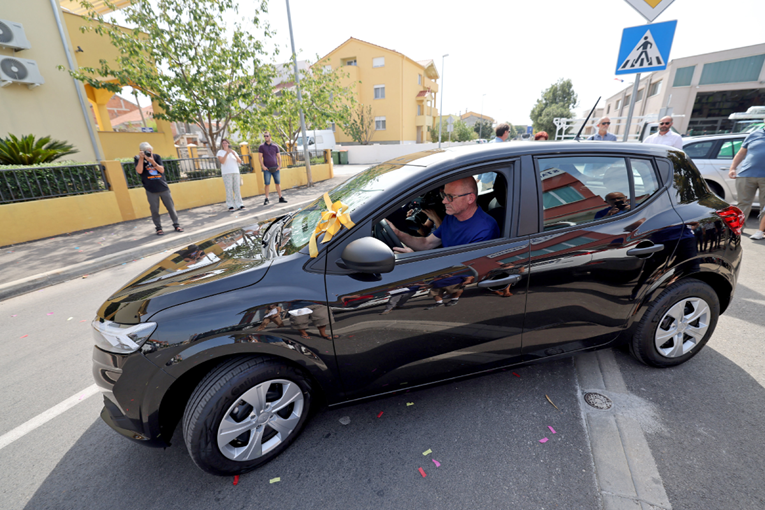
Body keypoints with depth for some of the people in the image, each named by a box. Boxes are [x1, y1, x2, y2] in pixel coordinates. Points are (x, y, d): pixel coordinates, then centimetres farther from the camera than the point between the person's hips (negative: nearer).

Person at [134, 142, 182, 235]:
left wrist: (152, 161, -17)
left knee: (171, 207, 5)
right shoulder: (137, 159, 3)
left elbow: (162, 170, -4)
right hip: (151, 190, -2)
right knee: (154, 210, 0)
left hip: (163, 188, 2)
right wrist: (141, 158, -17)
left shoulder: (156, 157, 7)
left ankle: (176, 225, 14)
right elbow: (139, 171, -13)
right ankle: (158, 228, 10)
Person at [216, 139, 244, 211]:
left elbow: (240, 161, 7)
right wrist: (227, 153, -17)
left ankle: (239, 204, 1)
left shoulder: (233, 151, 17)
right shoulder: (220, 152, 7)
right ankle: (230, 205, -6)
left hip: (235, 172, 3)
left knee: (237, 189, -1)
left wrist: (234, 154, -9)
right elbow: (222, 161, -9)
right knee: (229, 189, -7)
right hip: (226, 173, -3)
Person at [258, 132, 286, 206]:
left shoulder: (275, 146, 11)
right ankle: (266, 199, 2)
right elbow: (260, 157, 1)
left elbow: (278, 157, 11)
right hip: (267, 169, -2)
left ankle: (280, 198, 12)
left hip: (275, 168, 2)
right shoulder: (261, 146, 5)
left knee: (278, 183, 4)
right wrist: (262, 166, -11)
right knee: (267, 184, -4)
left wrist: (280, 165, -2)